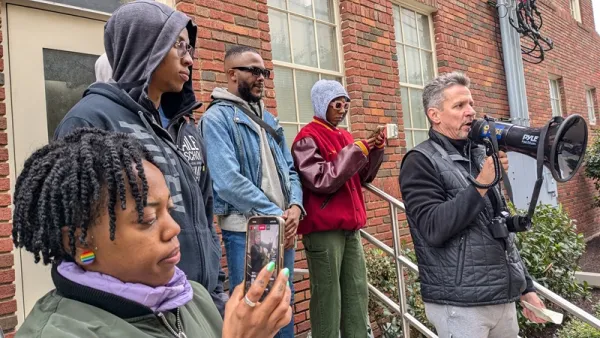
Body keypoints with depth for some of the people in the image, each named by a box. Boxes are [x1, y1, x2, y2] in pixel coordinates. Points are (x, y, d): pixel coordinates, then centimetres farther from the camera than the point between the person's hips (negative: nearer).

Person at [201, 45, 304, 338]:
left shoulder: (268, 118, 15)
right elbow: (229, 181, -20)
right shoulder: (217, 117, -9)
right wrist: (275, 214, -16)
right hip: (246, 231, -7)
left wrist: (295, 207, -6)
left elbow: (289, 169, 12)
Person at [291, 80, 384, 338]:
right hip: (324, 229, -7)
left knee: (358, 293, 10)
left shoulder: (344, 136, 16)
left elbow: (363, 177, 18)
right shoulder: (307, 139, -7)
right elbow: (321, 181, -18)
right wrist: (356, 150, -16)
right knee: (328, 296, -1)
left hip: (350, 227, 7)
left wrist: (375, 150, 1)